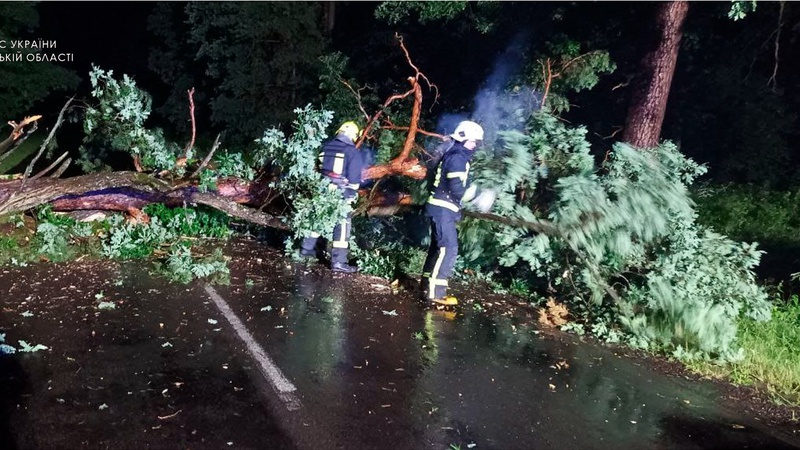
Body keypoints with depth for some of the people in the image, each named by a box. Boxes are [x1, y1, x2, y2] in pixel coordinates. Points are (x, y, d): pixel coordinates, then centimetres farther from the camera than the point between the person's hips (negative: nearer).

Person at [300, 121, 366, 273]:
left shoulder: (326, 147, 8)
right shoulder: (353, 152, -9)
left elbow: (318, 169, 16)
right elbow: (354, 177, -12)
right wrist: (352, 193, 0)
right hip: (341, 193, -6)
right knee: (342, 224, -1)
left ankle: (307, 248, 33)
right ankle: (338, 262, -2)